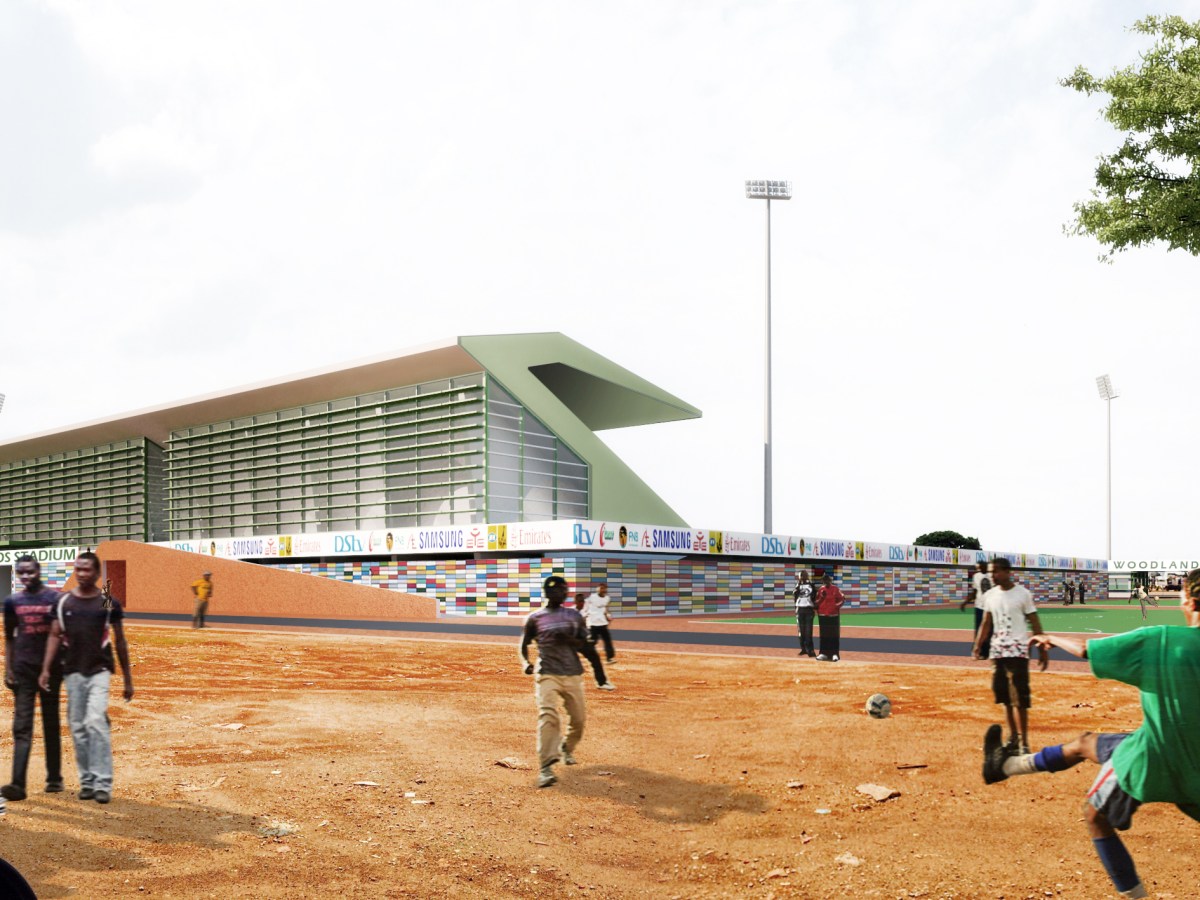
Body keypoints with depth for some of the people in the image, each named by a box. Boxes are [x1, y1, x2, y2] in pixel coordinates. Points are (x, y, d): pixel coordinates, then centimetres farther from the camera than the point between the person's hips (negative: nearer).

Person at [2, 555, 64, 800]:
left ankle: (54, 778, 18)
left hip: (51, 667, -1)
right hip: (23, 668, 1)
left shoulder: (56, 599, -1)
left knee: (51, 725, 8)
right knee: (22, 726, -6)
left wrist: (66, 664, -6)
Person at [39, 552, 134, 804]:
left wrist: (128, 679, 6)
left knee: (96, 722, -15)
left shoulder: (109, 603, 0)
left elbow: (120, 641, 5)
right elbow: (55, 636, 5)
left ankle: (103, 783, -12)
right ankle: (87, 782, 15)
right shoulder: (64, 602, 6)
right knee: (78, 727, 6)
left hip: (99, 671, -3)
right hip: (72, 671, 3)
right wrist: (46, 669, -8)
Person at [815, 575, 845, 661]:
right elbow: (817, 602, 8)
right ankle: (824, 653, 13)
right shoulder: (821, 589, 7)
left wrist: (837, 606, -15)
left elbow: (843, 599, -2)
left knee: (834, 634, -1)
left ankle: (835, 654, 0)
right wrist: (821, 597, -10)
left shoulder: (836, 589, -2)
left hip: (834, 615, -3)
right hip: (822, 615, 3)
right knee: (824, 635, 7)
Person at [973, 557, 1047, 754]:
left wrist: (1043, 651, -5)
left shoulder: (1022, 594, -6)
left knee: (1019, 697, -9)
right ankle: (1013, 737, 21)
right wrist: (978, 645, -1)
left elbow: (1035, 623, -4)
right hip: (997, 650, 5)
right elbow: (986, 623, 12)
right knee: (1004, 695, 10)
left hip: (1017, 651, -5)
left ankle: (1024, 741, -4)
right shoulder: (989, 596, 8)